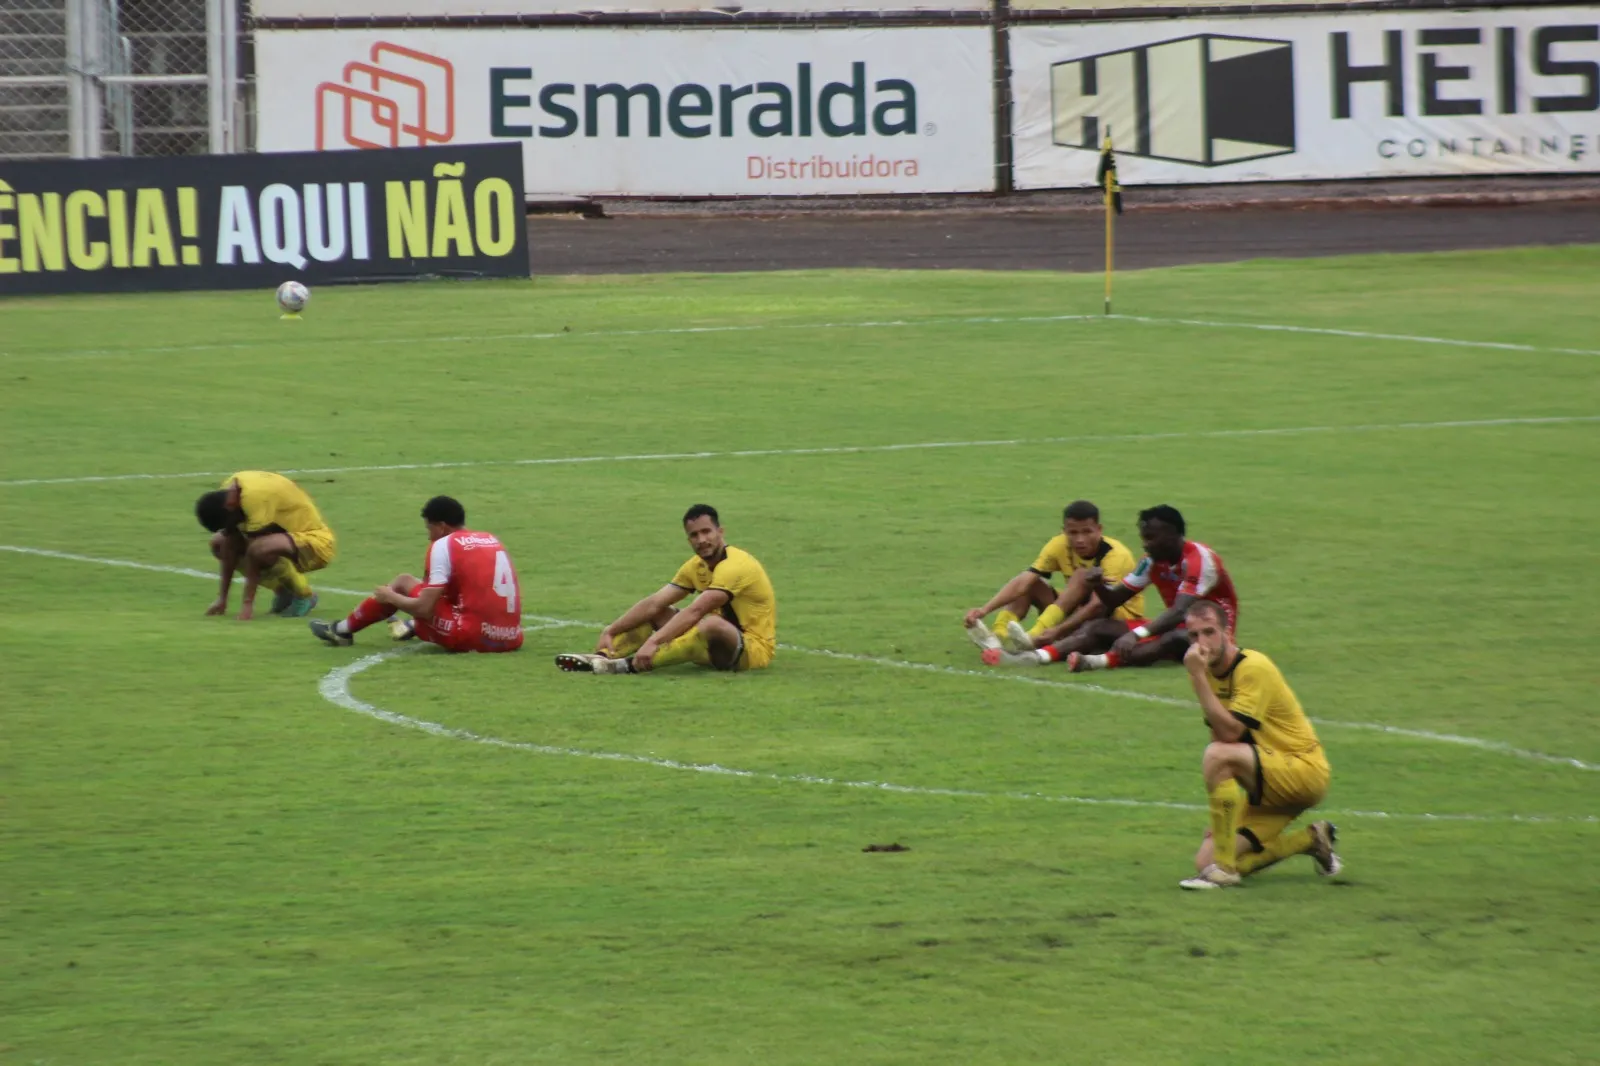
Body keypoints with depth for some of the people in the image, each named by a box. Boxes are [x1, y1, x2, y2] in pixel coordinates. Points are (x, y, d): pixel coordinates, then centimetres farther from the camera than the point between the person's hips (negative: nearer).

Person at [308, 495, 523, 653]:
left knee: (404, 582, 13)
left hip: (472, 637, -6)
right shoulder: (493, 540, 15)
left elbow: (425, 609, -8)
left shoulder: (444, 545, -5)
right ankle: (414, 627, 55)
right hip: (510, 639, 6)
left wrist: (391, 597, 11)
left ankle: (343, 630, 29)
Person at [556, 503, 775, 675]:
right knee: (655, 614, 3)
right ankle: (602, 657, -18)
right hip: (717, 648, 9)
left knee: (712, 624, -39)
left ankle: (632, 665, -43)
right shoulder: (696, 566, 6)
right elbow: (653, 603, -1)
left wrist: (654, 641, -41)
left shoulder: (734, 566, -21)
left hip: (754, 649, -9)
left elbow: (695, 611, -33)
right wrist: (610, 631, -12)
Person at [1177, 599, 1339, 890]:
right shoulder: (1212, 671, 7)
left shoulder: (1254, 667, -18)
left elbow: (1230, 732, -28)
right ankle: (1311, 840, 13)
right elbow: (1220, 732, 9)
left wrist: (1198, 678, -27)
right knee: (1205, 861, -5)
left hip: (1304, 768, -9)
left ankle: (1224, 870, -27)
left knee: (1218, 756, -34)